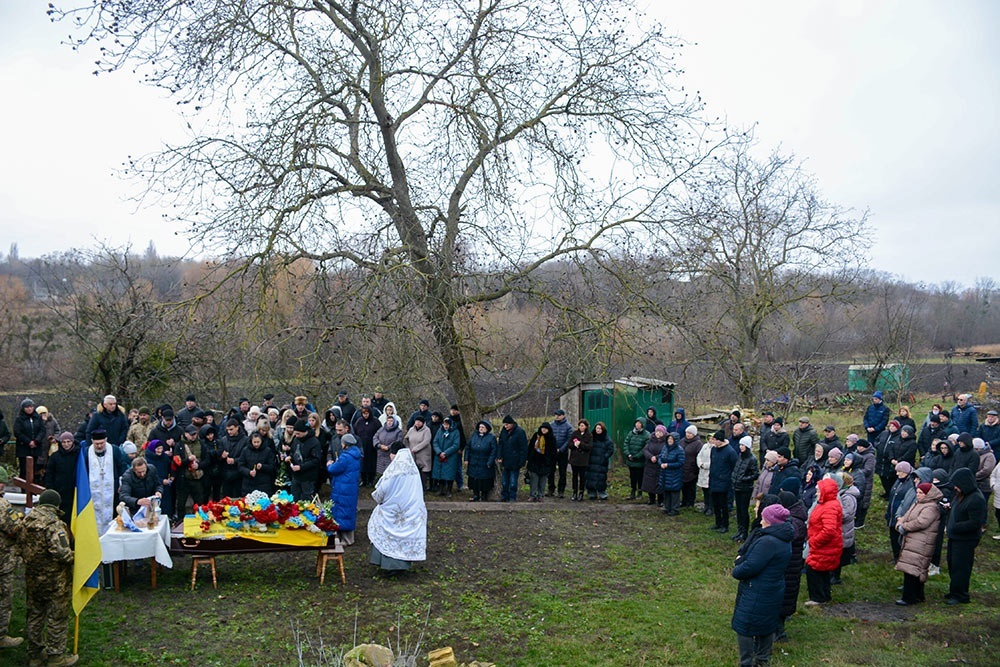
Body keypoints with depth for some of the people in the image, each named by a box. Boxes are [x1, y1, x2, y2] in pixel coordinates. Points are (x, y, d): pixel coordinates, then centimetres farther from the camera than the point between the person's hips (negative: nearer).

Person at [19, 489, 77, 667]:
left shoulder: (27, 520, 2)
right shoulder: (53, 523, -22)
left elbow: (21, 544, 11)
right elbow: (61, 551, -28)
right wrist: (73, 557, -10)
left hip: (32, 577, 7)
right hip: (54, 580, -7)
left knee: (34, 615, 18)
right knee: (57, 618, 6)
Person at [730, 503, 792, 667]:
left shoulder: (768, 542, -27)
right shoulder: (784, 539, 6)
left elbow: (750, 567, -26)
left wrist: (736, 571, -8)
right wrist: (741, 558, -4)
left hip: (757, 594, -10)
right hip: (774, 590, 10)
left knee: (744, 628, 3)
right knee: (767, 627, 22)